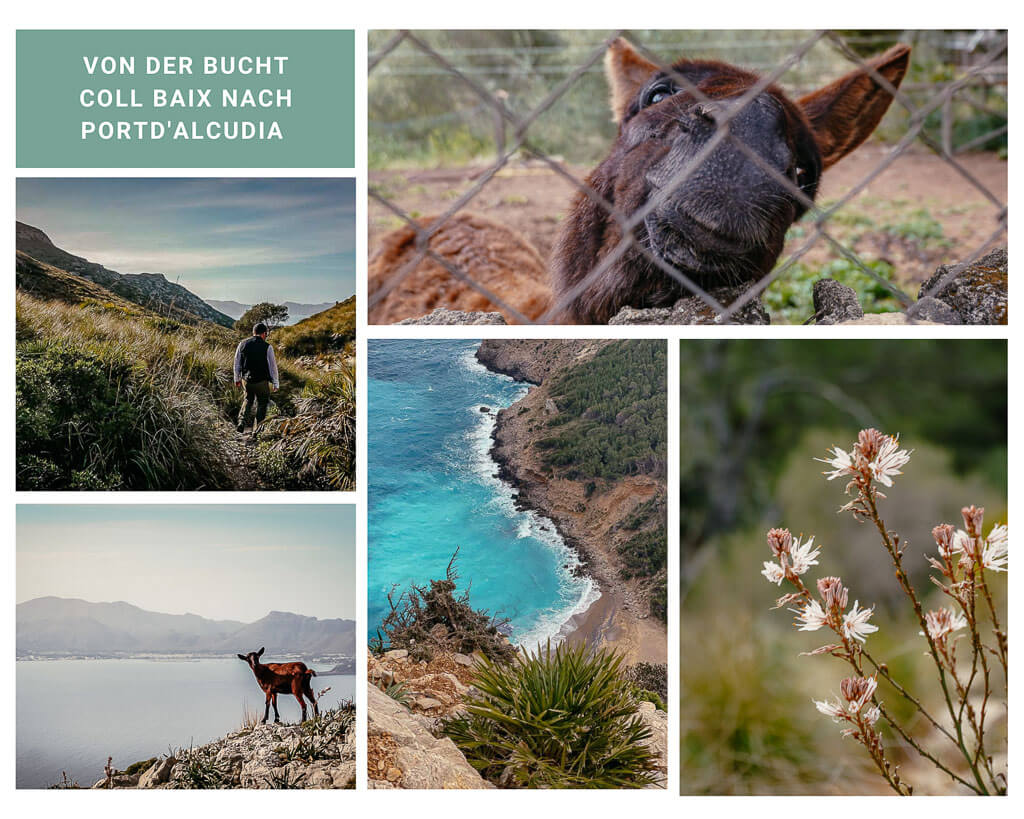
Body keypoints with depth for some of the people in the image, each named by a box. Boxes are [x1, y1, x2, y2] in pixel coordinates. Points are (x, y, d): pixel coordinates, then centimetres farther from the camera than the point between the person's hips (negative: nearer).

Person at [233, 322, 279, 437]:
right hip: (262, 381, -4)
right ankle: (257, 430, 14)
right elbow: (272, 366, -9)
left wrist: (237, 378, 21)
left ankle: (242, 421, 10)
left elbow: (237, 363, 8)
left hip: (246, 379, 4)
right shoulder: (267, 347, -14)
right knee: (262, 404, 15)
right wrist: (275, 383, 1)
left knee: (248, 399, 27)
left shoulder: (243, 344, -2)